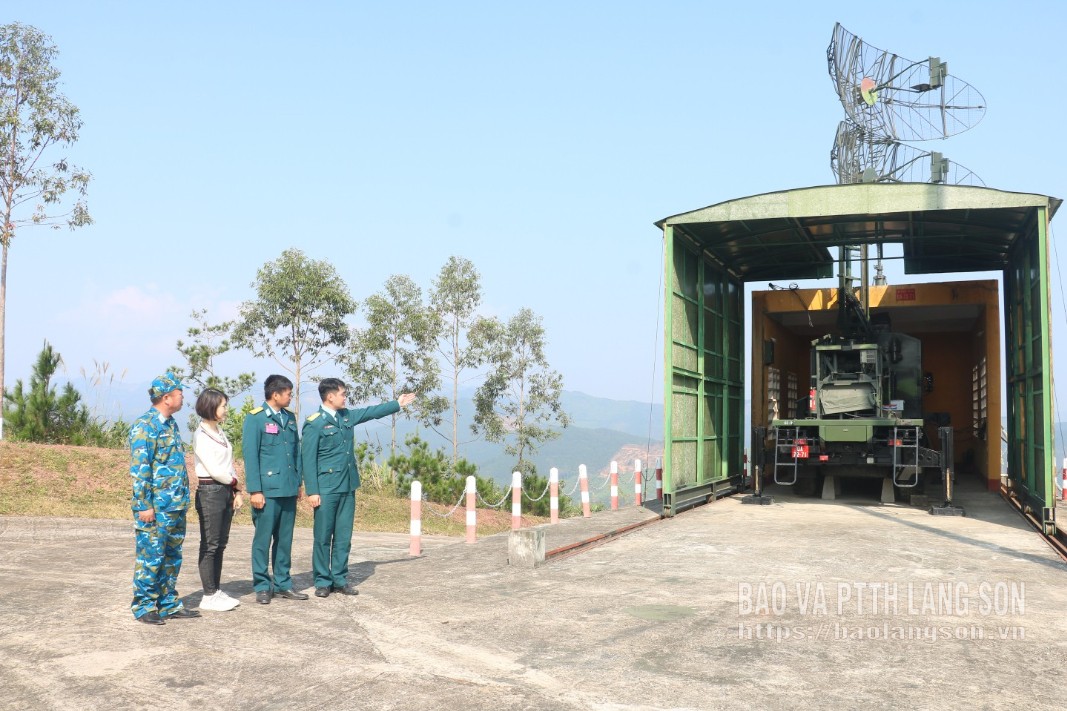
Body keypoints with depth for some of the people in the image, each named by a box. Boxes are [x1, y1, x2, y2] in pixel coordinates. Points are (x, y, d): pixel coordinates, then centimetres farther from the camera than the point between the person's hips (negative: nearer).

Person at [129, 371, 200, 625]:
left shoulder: (171, 425, 15)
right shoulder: (145, 427, -13)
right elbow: (139, 469, -16)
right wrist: (144, 506, -18)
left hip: (176, 507, 9)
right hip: (155, 508, -9)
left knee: (172, 556, 13)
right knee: (150, 557, -1)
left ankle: (169, 604, 22)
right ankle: (144, 608, 9)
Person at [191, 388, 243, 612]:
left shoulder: (220, 433, 14)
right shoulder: (201, 435, -10)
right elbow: (213, 469, -14)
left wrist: (236, 491, 6)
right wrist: (235, 482, -1)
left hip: (226, 492, 8)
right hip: (209, 491, -8)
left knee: (220, 544, 11)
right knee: (209, 545, -2)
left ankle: (216, 591, 18)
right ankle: (209, 596, 4)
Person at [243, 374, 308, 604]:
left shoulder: (290, 417, 12)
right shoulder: (255, 419, -6)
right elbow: (250, 455, -9)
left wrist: (298, 481, 13)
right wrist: (254, 490, -12)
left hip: (289, 489, 6)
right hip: (267, 490, -6)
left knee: (285, 539, 12)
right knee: (263, 539, 2)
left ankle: (283, 583, 20)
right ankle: (262, 586, 12)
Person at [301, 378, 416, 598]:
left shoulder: (346, 416, 10)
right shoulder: (314, 423, -10)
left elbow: (371, 412, 25)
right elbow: (308, 459, -11)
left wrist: (397, 404, 29)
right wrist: (312, 491, -14)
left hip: (348, 487, 7)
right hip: (326, 489, -7)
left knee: (344, 536, 9)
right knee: (323, 537, 2)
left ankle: (340, 579, 17)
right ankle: (322, 581, 11)